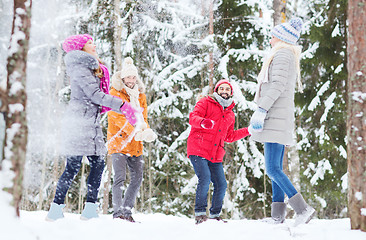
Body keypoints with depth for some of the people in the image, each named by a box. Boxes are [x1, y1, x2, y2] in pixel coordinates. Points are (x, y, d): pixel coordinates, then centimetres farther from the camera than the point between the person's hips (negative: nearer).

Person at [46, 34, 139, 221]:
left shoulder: (90, 67, 20)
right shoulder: (79, 67, -9)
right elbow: (94, 95, -17)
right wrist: (122, 106, -17)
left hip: (91, 123, 10)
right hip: (79, 121, -10)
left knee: (98, 164, 4)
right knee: (73, 167, -9)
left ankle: (90, 209, 5)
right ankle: (55, 209, -4)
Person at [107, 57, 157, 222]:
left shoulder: (140, 95, 15)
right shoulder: (115, 93, -3)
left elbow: (143, 117, 11)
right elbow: (118, 117, -14)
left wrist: (146, 131, -12)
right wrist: (135, 132, -25)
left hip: (135, 144, 6)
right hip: (118, 141, -6)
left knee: (137, 178, 5)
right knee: (120, 177, -15)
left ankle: (127, 211, 14)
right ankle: (118, 212, -12)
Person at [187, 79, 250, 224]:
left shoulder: (230, 114, 21)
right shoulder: (206, 103, 3)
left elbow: (229, 137, 28)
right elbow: (193, 117, -11)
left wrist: (249, 130, 24)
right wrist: (203, 122, -33)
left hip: (215, 155, 6)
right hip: (198, 150, -6)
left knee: (221, 185, 0)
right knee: (205, 178, -23)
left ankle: (214, 215, 16)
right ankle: (200, 213, -15)